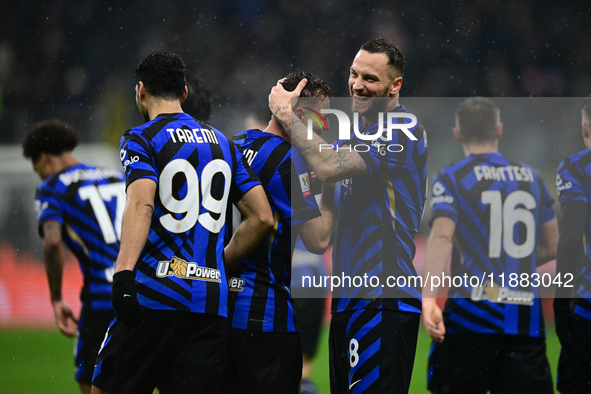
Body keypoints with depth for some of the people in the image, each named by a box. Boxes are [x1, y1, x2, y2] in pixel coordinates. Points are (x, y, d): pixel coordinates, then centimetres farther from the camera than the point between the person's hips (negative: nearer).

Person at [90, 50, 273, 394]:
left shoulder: (141, 140, 2)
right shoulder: (224, 144, 20)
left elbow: (142, 204, -15)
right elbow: (262, 218, 16)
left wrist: (124, 272, -25)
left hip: (155, 295, -5)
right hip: (212, 304, 5)